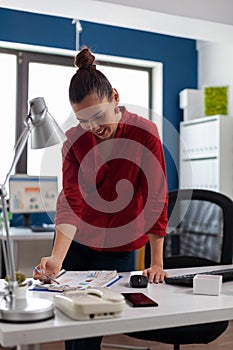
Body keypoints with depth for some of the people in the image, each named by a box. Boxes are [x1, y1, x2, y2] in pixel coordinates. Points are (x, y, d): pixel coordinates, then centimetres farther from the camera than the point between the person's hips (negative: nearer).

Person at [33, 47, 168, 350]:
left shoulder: (145, 133, -18)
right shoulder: (74, 139, -10)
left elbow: (157, 199, -17)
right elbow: (70, 201, -17)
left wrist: (157, 263, -16)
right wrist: (57, 258, -30)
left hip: (119, 246, -2)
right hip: (76, 240, 3)